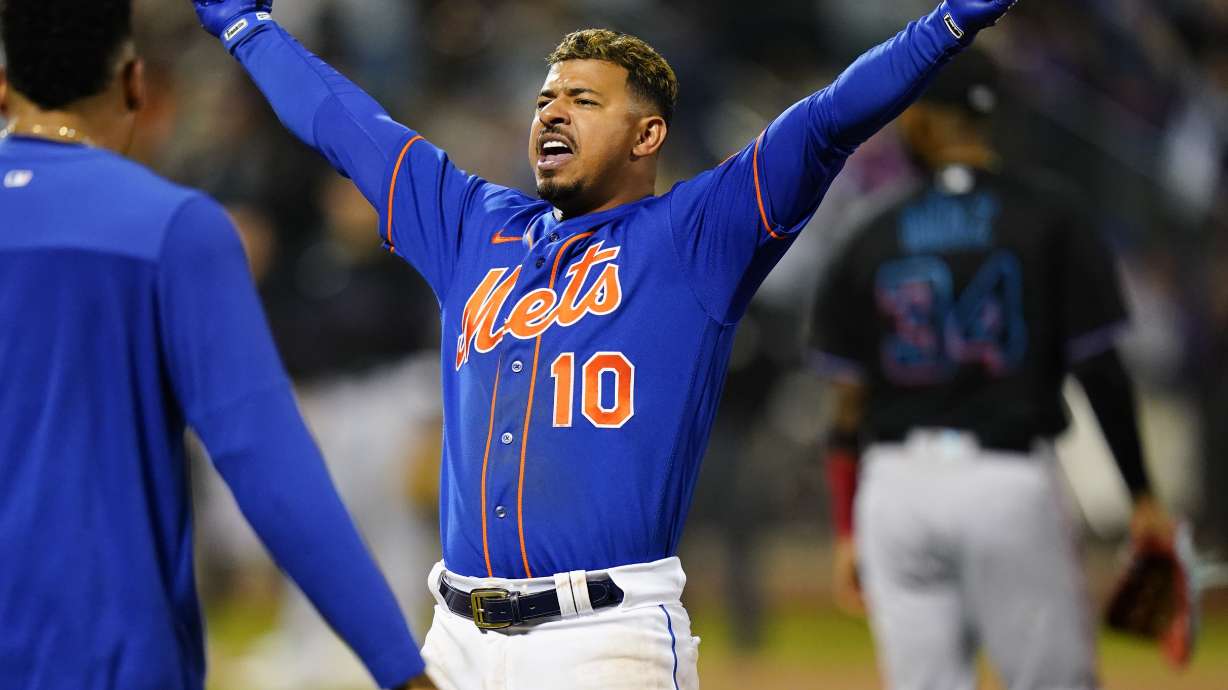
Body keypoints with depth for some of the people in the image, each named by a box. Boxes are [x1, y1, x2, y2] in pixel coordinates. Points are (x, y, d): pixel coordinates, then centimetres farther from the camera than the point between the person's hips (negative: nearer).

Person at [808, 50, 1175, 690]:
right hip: (1010, 483, -2)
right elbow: (1100, 370, -3)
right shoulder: (1049, 218, 0)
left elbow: (850, 400, 5)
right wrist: (1142, 496, 3)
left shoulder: (871, 241, 6)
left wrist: (847, 533, 11)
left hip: (895, 490, 3)